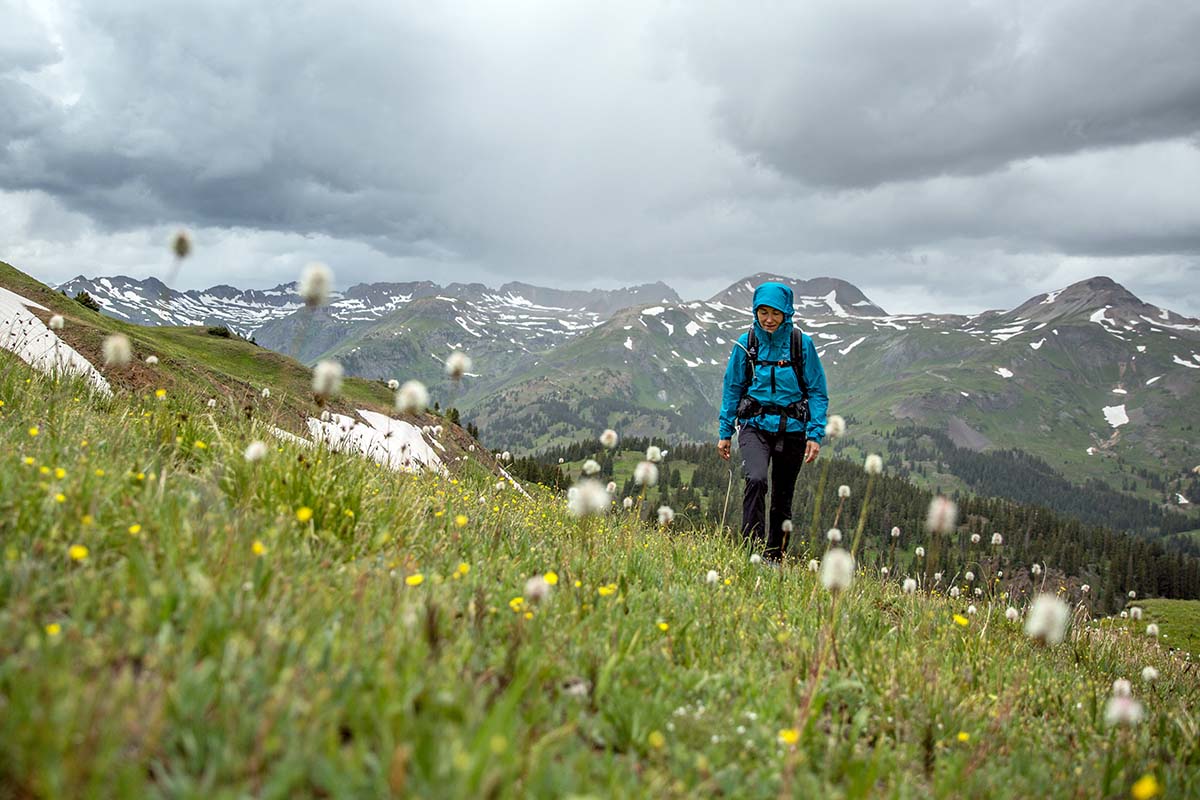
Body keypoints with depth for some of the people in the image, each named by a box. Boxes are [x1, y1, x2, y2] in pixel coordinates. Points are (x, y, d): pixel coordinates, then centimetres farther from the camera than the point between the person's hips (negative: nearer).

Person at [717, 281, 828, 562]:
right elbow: (732, 389, 8)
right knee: (755, 479, -26)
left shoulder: (802, 344, -5)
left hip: (791, 428, 1)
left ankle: (774, 559, 25)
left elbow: (817, 392, 0)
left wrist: (815, 434, -8)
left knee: (783, 497, 9)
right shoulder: (746, 343, -1)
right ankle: (751, 549, -22)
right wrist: (725, 433, 7)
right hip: (755, 425, 0)